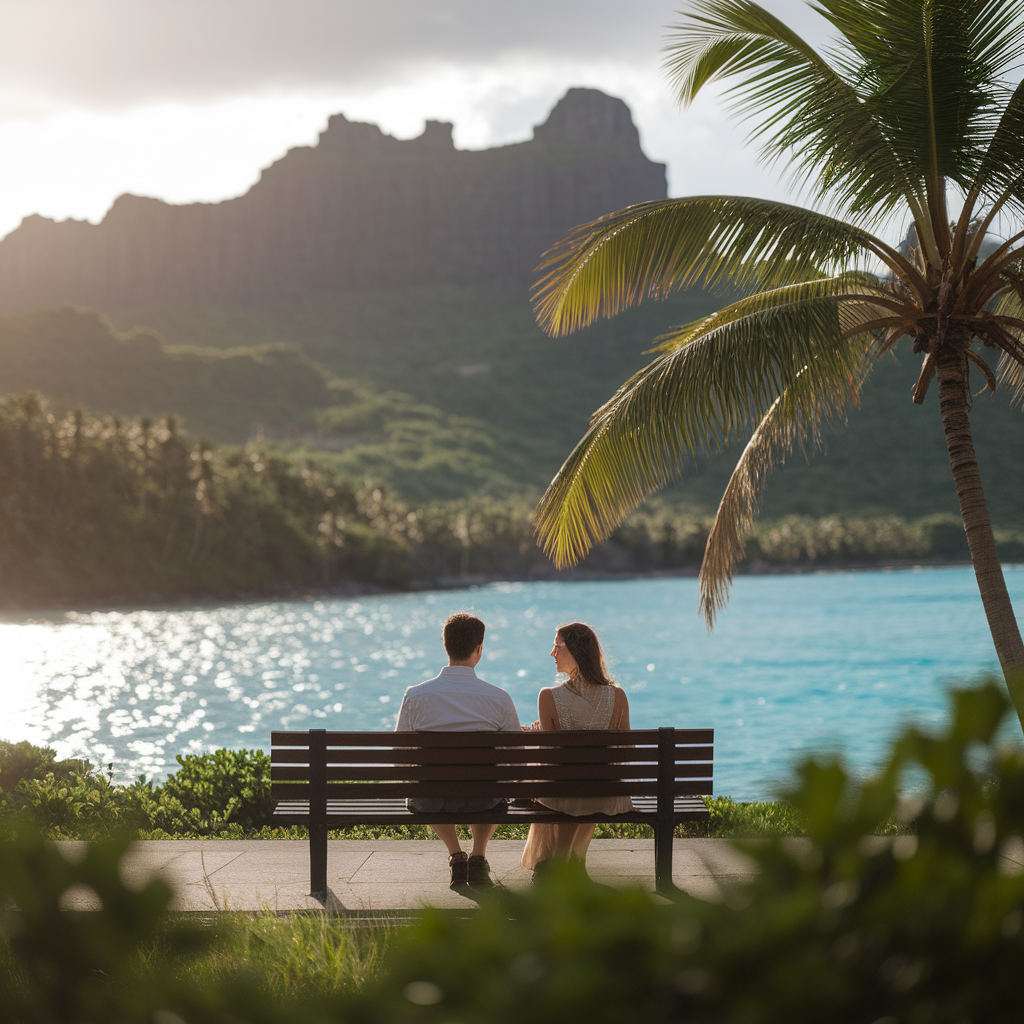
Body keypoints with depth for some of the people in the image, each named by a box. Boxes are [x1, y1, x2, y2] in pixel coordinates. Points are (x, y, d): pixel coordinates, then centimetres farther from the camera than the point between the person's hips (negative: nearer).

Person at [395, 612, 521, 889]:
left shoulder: (415, 696, -12)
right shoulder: (499, 698, -12)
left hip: (430, 800, 0)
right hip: (481, 799, 0)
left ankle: (455, 854, 26)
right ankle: (478, 856, 25)